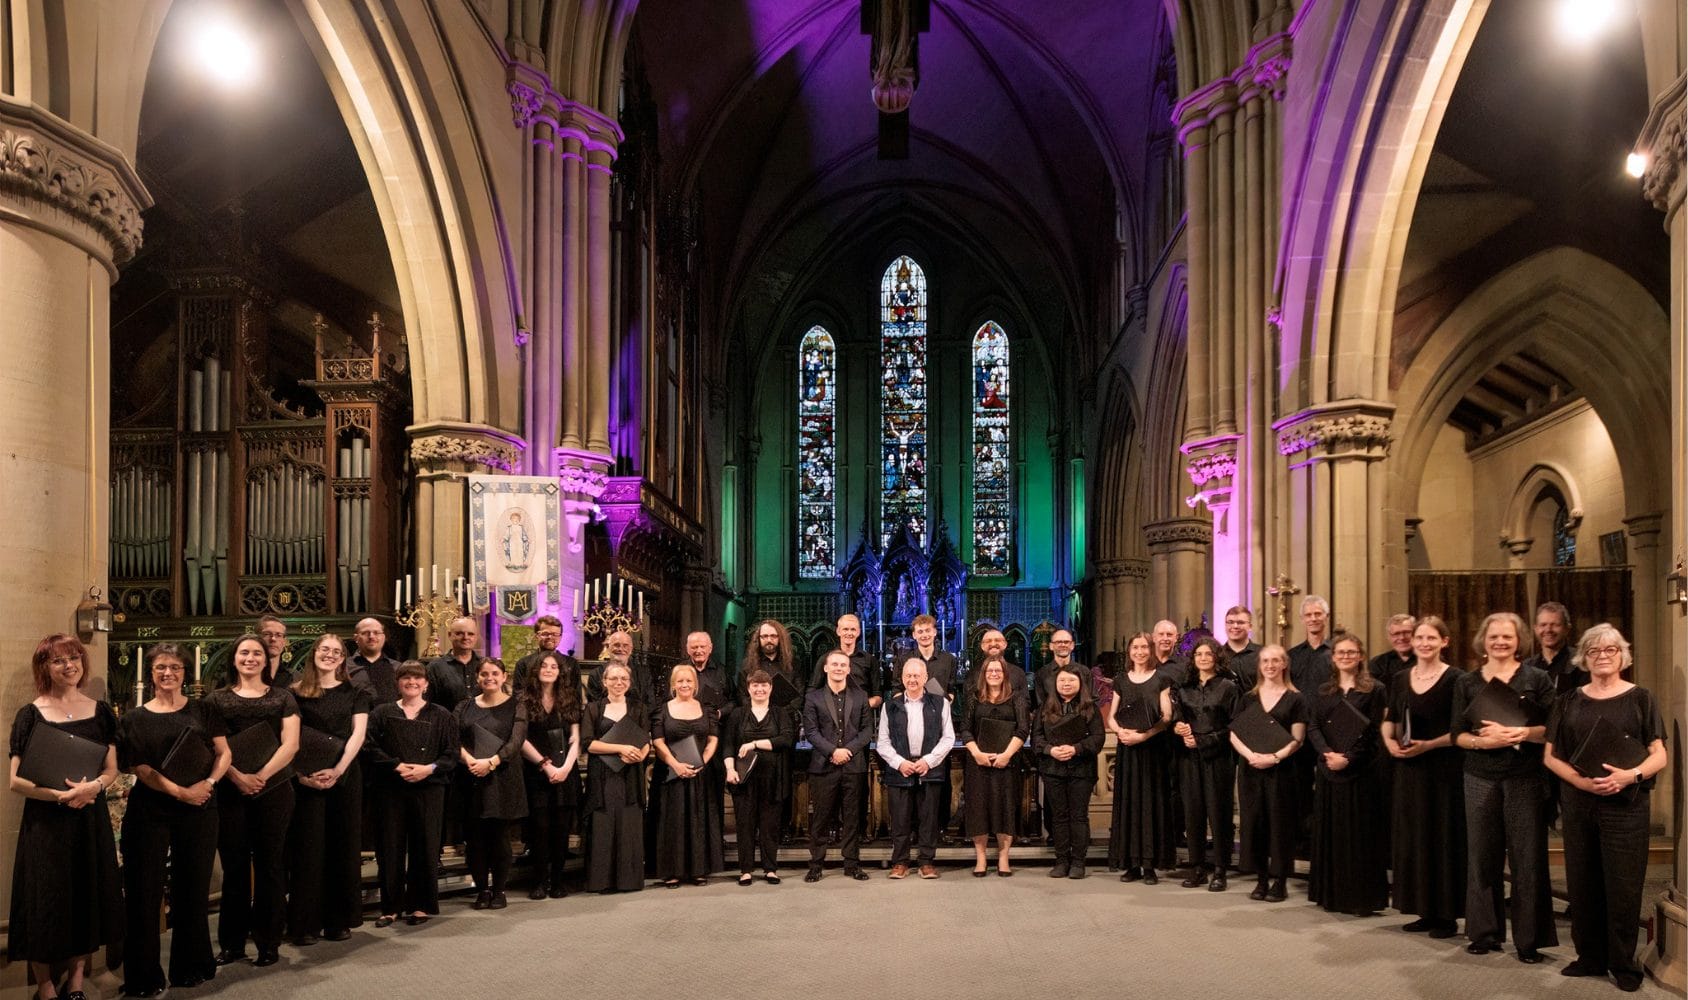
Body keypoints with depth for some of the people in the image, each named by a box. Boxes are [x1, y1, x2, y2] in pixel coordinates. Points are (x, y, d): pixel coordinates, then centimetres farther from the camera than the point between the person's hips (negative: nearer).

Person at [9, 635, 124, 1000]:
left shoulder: (100, 712, 5)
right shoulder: (30, 715, -4)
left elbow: (112, 770, 7)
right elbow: (17, 780, -8)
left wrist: (93, 786, -15)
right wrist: (61, 795, -21)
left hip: (91, 819, 3)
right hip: (44, 820, -3)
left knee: (88, 897, 7)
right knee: (45, 901, 1)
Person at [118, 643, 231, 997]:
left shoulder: (203, 710, 8)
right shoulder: (135, 718, 4)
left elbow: (223, 753, 5)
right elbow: (139, 767, -4)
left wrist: (208, 783, -13)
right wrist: (179, 791, -16)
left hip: (199, 810, 1)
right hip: (149, 812, -1)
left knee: (193, 887, 8)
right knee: (145, 889, 1)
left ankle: (190, 967, 21)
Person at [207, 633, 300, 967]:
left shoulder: (282, 697, 9)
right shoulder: (218, 699, 9)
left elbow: (291, 744, 0)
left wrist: (262, 775, -14)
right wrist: (237, 776, -15)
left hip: (274, 789, 0)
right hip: (230, 791, 0)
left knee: (270, 864, 3)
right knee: (234, 865, 4)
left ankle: (269, 942, 11)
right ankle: (231, 942, 14)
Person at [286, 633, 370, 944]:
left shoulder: (354, 693, 9)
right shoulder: (297, 693, 6)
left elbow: (358, 733, -1)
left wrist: (338, 770, -15)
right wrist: (301, 773, -17)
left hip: (345, 775, 1)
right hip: (307, 777, -1)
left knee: (343, 846, 3)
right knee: (308, 846, -2)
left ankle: (339, 919, 11)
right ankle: (305, 922, 4)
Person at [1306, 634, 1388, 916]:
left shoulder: (1374, 690, 0)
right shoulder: (1324, 691, 13)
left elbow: (1373, 732, -6)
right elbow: (1313, 727, 5)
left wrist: (1348, 758, -17)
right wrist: (1327, 753, -13)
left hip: (1360, 771, -4)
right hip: (1328, 770, 4)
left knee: (1360, 834, -1)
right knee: (1329, 832, 7)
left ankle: (1362, 898, 5)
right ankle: (1332, 894, 15)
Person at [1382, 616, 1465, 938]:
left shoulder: (1454, 679, -8)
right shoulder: (1401, 679, 9)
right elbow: (1389, 720, 16)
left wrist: (1428, 745, -20)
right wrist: (1389, 740, -3)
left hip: (1444, 769, -6)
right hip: (1409, 768, 6)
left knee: (1443, 838, -1)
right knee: (1412, 838, 9)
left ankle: (1447, 915, 7)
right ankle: (1424, 911, 19)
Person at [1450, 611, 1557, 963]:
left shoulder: (1537, 679, 4)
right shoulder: (1467, 683, 9)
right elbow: (1458, 735, 6)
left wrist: (1523, 732, -18)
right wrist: (1482, 740, -13)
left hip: (1525, 779, -2)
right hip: (1480, 778, 2)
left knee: (1527, 858, -2)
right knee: (1482, 855, 3)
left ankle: (1529, 940, 6)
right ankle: (1485, 932, 14)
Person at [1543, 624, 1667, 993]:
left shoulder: (1640, 698, 1)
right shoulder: (1568, 701, 8)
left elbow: (1660, 756, -3)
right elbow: (1550, 755, 6)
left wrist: (1631, 774, -22)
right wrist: (1579, 779, -12)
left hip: (1626, 805, -3)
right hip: (1577, 803, 3)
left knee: (1623, 886, 0)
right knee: (1582, 884, 7)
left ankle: (1624, 963, 13)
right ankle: (1590, 957, 19)